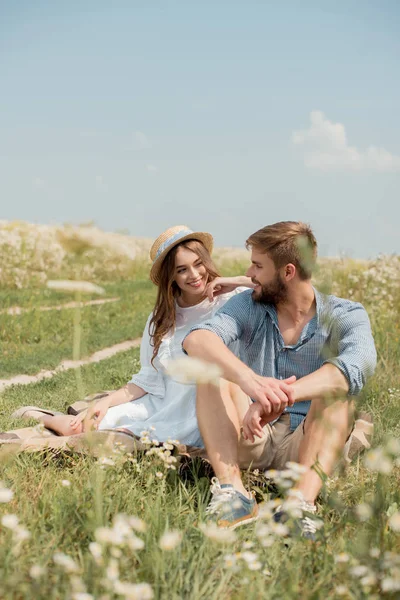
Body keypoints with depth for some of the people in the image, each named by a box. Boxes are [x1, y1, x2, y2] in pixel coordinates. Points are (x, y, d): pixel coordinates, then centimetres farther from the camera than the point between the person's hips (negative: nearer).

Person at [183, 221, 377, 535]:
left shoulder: (346, 316, -5)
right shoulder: (248, 306, 1)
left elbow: (360, 364, -29)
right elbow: (196, 339, -21)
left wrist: (283, 395, -44)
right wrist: (247, 379, -42)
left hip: (306, 444, -2)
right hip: (251, 438, 2)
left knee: (336, 386, -27)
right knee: (212, 366, -19)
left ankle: (303, 500, -45)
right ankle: (231, 489, -36)